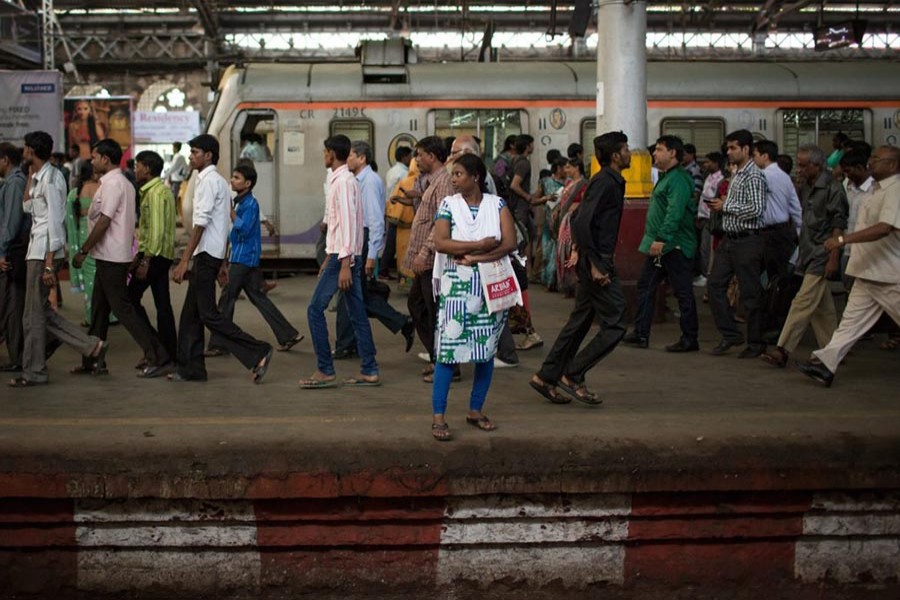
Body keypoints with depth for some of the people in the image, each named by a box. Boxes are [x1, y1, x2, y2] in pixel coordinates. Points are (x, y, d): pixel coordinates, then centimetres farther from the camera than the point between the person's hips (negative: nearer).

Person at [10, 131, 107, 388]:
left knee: (34, 314, -1)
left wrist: (49, 264, -22)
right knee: (41, 311, 13)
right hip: (36, 250, 10)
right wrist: (30, 175, 13)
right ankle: (91, 345, 10)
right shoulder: (39, 177, 14)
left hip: (44, 252, -10)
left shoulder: (50, 179, -15)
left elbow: (55, 222, -19)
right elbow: (27, 207, 22)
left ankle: (33, 372, 10)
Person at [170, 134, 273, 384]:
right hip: (214, 254, 10)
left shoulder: (209, 181, -13)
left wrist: (184, 260, -20)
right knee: (191, 313, 12)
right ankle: (191, 368, 17)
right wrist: (222, 263, 22)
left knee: (209, 314, -9)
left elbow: (201, 223, -19)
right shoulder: (220, 181, 17)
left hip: (206, 253, -10)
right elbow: (228, 222, 19)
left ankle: (258, 353, -12)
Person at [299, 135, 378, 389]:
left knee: (315, 309, -5)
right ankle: (369, 371, 11)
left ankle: (325, 372, -1)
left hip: (344, 257, -10)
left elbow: (348, 223, -20)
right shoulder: (343, 179, 17)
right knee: (357, 313, 9)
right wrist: (329, 257, 23)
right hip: (342, 254, 10)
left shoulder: (343, 181, -14)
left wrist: (344, 264, -23)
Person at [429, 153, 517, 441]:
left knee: (487, 350, 7)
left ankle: (475, 410, 21)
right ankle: (438, 416, -2)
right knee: (448, 349, -6)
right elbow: (441, 243, -12)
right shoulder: (448, 204, 2)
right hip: (456, 287, -2)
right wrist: (482, 245, -14)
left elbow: (510, 243, -8)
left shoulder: (497, 205, 3)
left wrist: (474, 258, -15)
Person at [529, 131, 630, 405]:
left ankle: (546, 377, 18)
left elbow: (583, 222, 23)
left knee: (579, 322, 13)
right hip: (597, 262, -10)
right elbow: (582, 223, -24)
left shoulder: (611, 182, 16)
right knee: (614, 324, -7)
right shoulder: (604, 183, -15)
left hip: (596, 261, 10)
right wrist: (595, 264, -24)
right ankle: (573, 375, 0)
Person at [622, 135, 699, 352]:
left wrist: (662, 240, -28)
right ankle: (640, 334, 17)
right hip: (660, 246, 11)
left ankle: (690, 340, 3)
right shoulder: (666, 177, 17)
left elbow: (674, 213, -25)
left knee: (683, 292, -3)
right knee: (645, 286, 12)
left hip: (674, 246, -11)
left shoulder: (678, 179, -16)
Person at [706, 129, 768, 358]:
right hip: (729, 239, 9)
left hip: (747, 241, -9)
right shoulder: (737, 174, 16)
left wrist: (726, 206, -14)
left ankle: (756, 343, 10)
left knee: (750, 292, -1)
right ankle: (730, 334, 16)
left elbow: (756, 210, -23)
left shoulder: (754, 176, -13)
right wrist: (721, 205, 6)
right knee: (715, 285, 7)